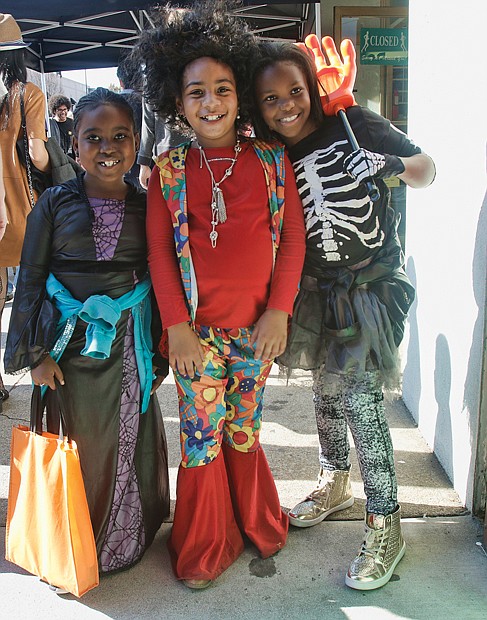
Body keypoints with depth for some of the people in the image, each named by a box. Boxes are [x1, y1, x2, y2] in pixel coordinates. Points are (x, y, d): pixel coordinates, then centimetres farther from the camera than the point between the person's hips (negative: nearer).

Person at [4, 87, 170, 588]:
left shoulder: (146, 205, 2)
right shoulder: (55, 203, -3)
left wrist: (158, 349, 6)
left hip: (130, 345, 2)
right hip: (72, 344, -1)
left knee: (132, 438, 12)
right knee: (80, 441, 10)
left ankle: (130, 537, 35)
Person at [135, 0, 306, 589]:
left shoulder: (270, 160, 2)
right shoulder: (168, 171, 0)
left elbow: (293, 237, 1)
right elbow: (159, 251, -1)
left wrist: (278, 312, -7)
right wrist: (177, 325, -8)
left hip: (256, 328, 1)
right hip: (195, 330, 0)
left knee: (242, 430, 15)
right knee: (201, 436, 8)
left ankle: (256, 525, 40)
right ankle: (205, 549, 30)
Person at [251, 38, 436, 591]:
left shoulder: (353, 124, -10)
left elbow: (427, 169, -4)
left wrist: (391, 165, -24)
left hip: (373, 283, -4)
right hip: (317, 289, 5)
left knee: (359, 395, -9)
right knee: (327, 386, 15)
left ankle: (384, 526, 7)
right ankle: (334, 483, 39)